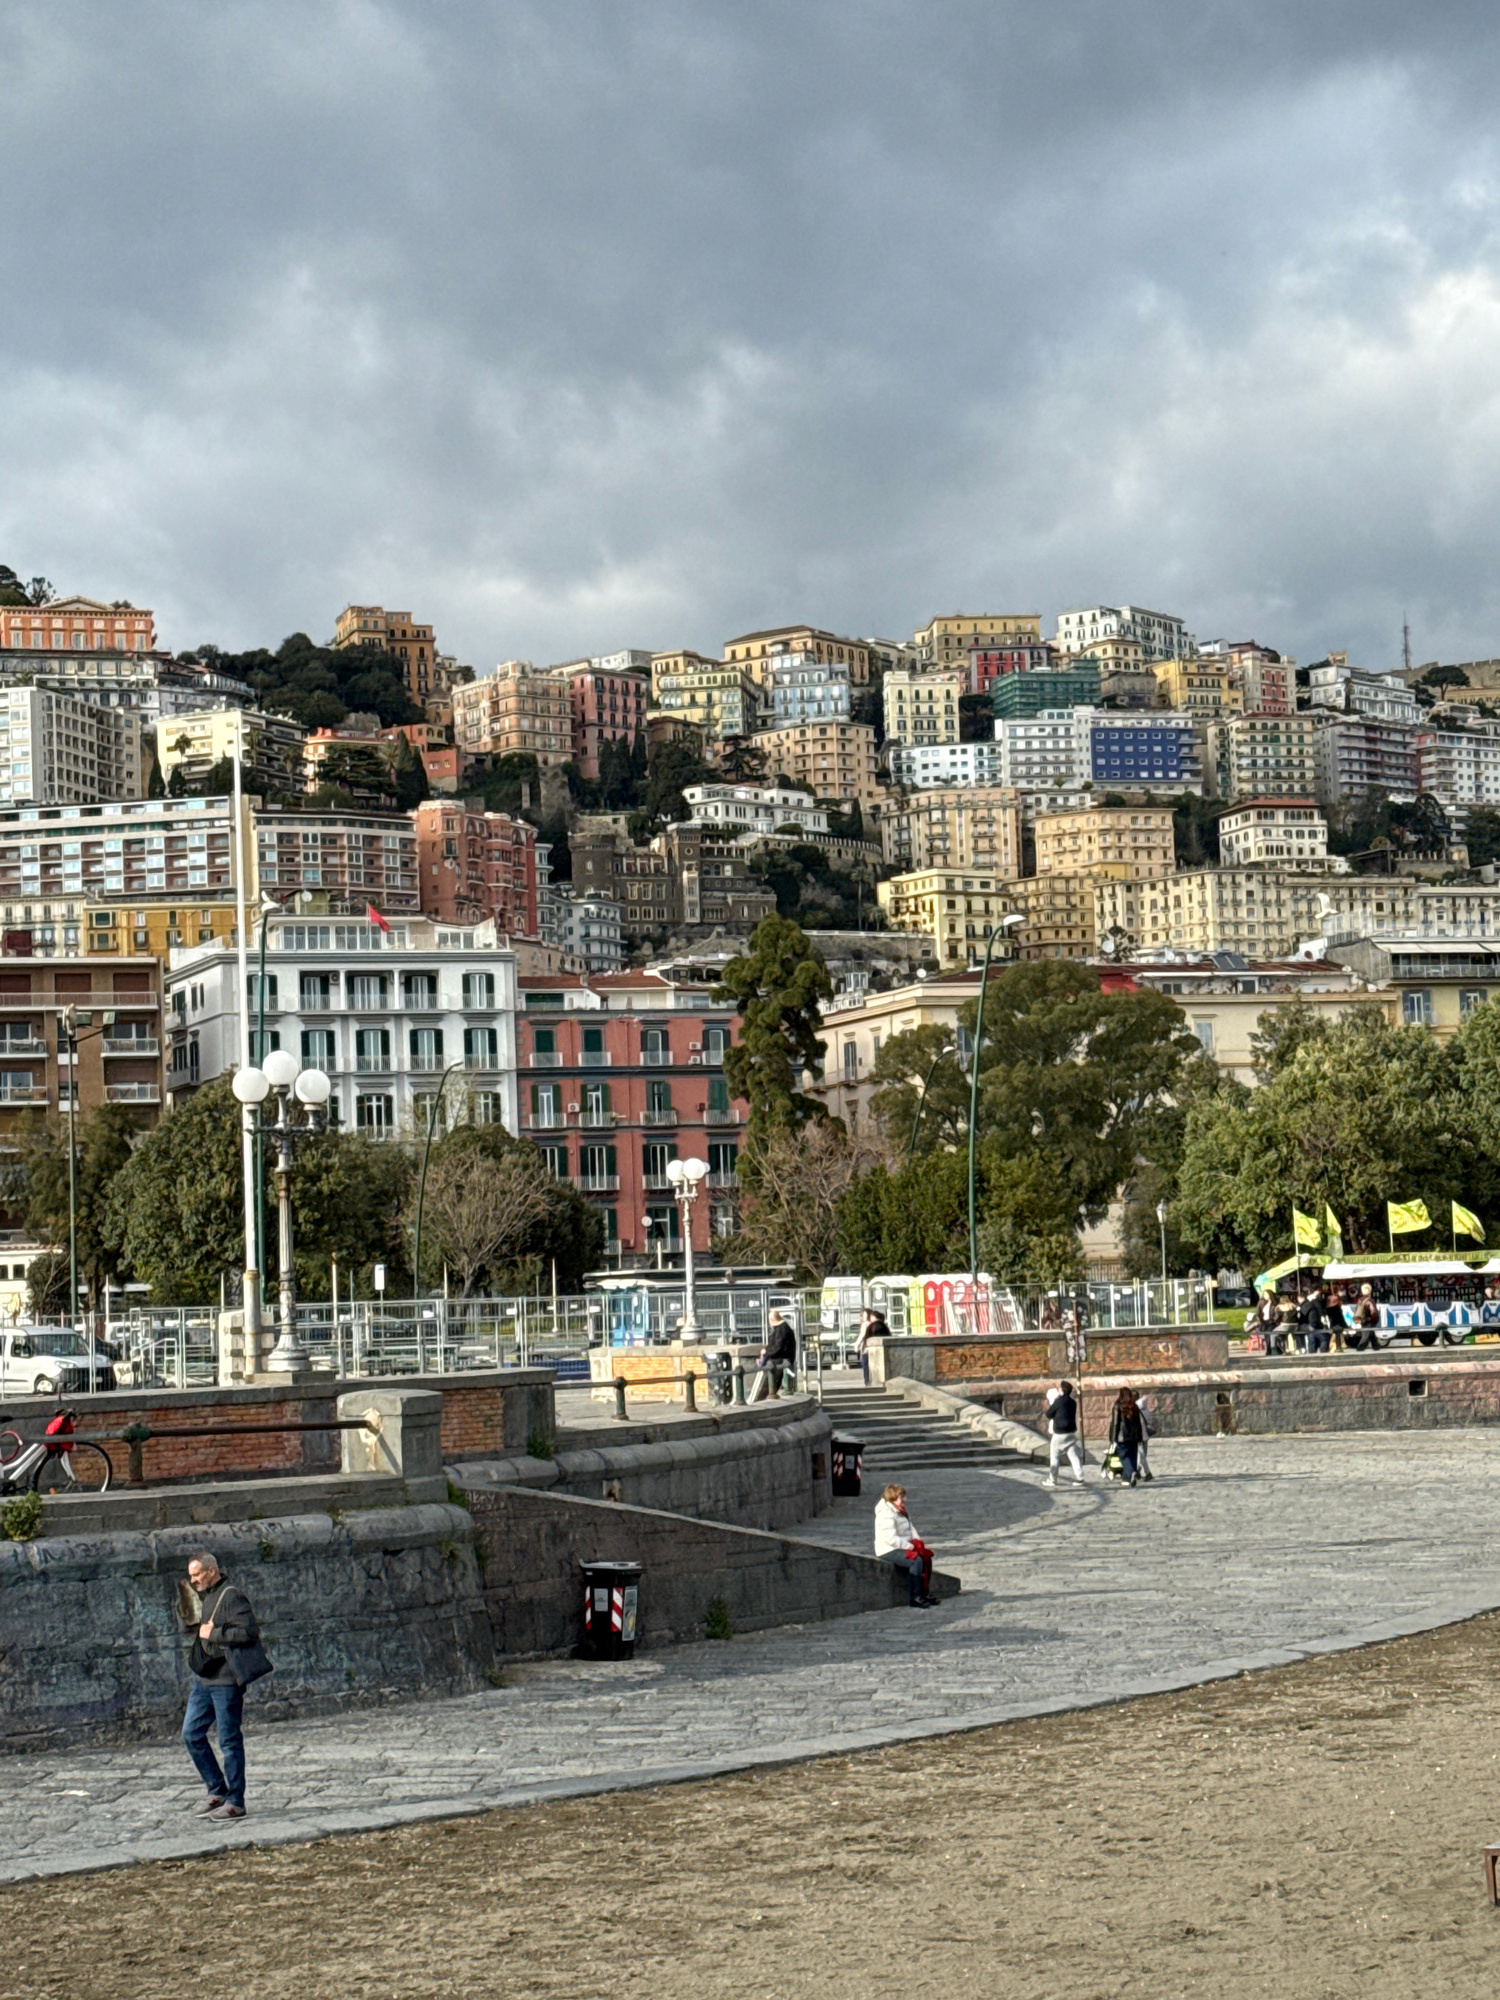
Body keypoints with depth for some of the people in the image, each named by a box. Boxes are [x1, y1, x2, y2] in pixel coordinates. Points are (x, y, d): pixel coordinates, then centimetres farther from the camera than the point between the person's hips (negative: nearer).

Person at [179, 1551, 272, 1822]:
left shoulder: (231, 1596, -14)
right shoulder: (205, 1596, 15)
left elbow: (248, 1631, -23)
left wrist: (213, 1633, -18)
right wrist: (196, 1624, 11)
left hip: (226, 1679, -10)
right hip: (204, 1677, 10)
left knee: (229, 1740, -3)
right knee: (191, 1734, 9)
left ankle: (235, 1802, 4)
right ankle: (216, 1789, 21)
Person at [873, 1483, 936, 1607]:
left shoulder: (901, 1512, 15)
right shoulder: (886, 1515, -19)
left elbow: (911, 1530, 19)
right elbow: (891, 1538, -26)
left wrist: (918, 1542, 1)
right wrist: (909, 1546, -21)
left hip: (901, 1547, 10)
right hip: (888, 1551, -10)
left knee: (927, 1558, 0)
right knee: (916, 1560, -27)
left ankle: (926, 1593, 5)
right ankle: (915, 1598, -23)